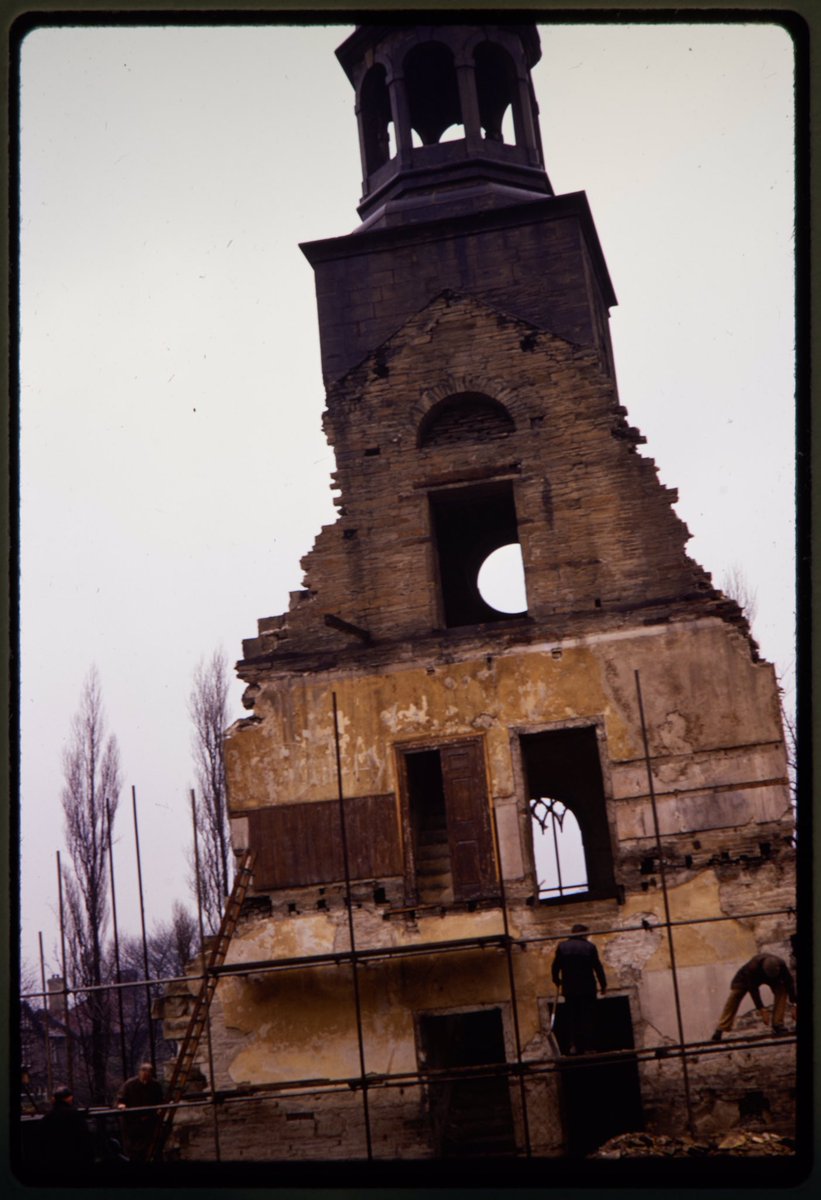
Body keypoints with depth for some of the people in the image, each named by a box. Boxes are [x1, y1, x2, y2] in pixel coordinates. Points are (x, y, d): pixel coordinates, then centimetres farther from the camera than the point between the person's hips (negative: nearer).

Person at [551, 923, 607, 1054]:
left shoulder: (562, 946, 1)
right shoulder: (590, 947, -5)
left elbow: (555, 967, 4)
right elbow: (598, 967, -3)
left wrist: (557, 981, 21)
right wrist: (603, 984, 8)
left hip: (569, 989, 2)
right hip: (587, 989, -2)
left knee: (573, 1018, 12)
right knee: (587, 1018, 6)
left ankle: (575, 1045, 9)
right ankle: (587, 1046, 6)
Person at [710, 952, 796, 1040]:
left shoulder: (781, 965, -36)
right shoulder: (753, 967, -44)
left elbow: (789, 983, -25)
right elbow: (753, 990, -36)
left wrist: (794, 1005, -27)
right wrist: (761, 1010, -35)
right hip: (746, 977, -3)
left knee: (782, 990, -22)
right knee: (734, 998, -15)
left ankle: (777, 1024, -13)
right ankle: (720, 1029, -10)